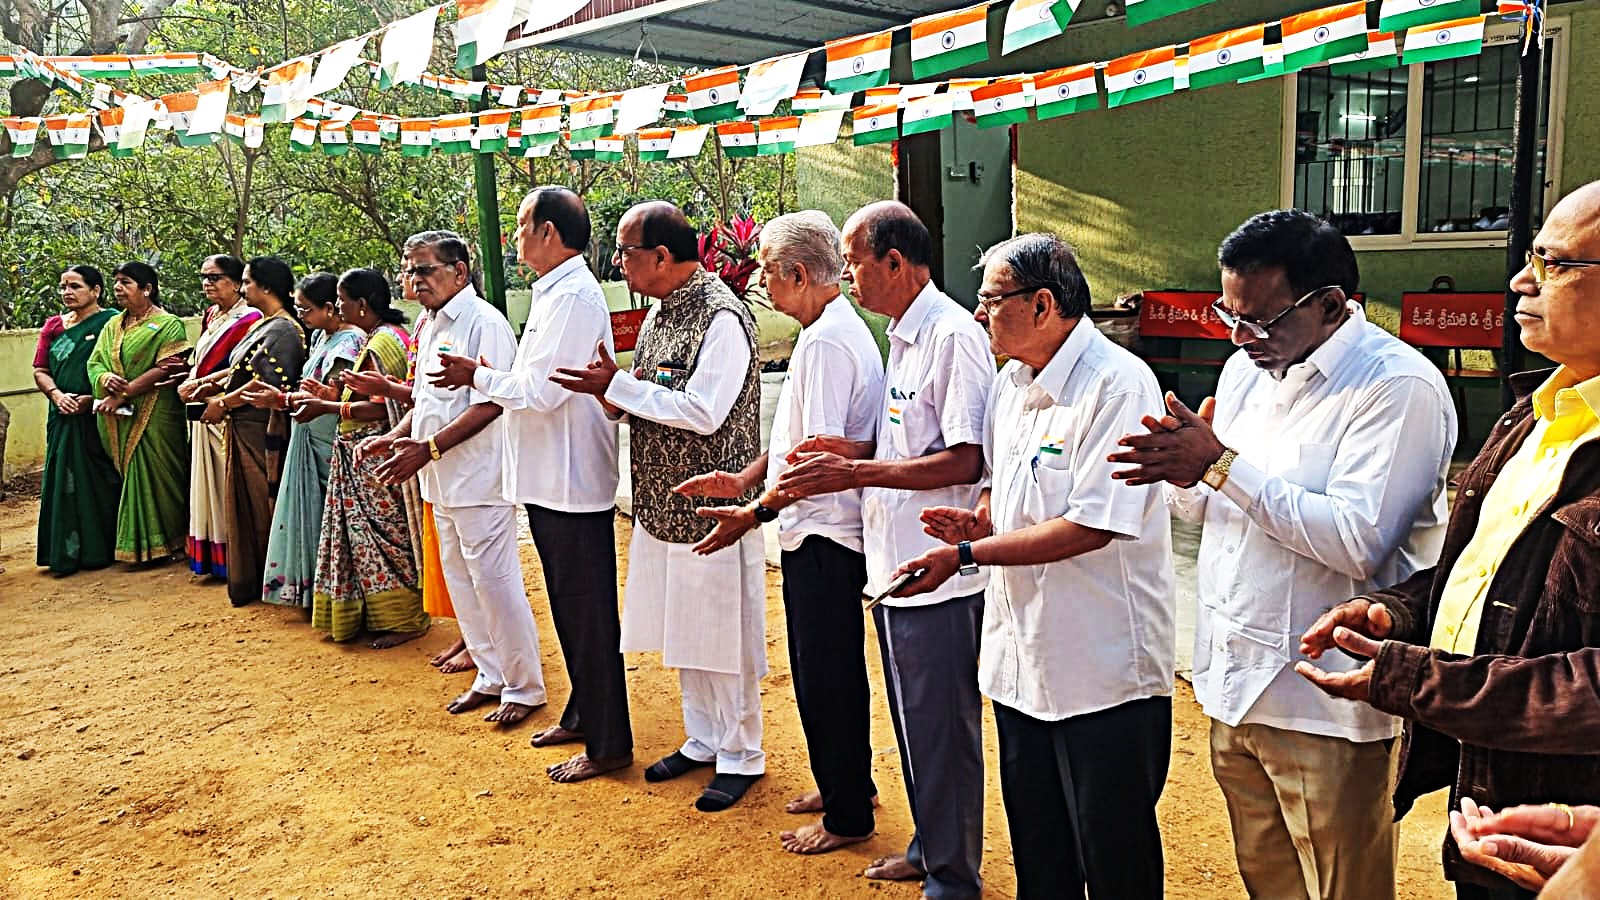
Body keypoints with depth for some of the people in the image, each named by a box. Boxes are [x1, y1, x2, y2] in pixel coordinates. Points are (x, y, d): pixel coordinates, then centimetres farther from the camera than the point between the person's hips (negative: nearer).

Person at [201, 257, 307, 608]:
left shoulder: (283, 330, -15)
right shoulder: (263, 326, 15)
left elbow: (269, 384, -23)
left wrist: (223, 403, -16)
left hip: (264, 433, -10)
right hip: (245, 432, 10)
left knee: (263, 507, 0)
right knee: (246, 506, 14)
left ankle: (261, 584, 11)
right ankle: (247, 583, 23)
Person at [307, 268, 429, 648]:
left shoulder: (380, 343, -18)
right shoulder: (391, 335, 14)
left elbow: (380, 407, -24)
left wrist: (326, 407, -18)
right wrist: (331, 393, 8)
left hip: (372, 457, -10)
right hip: (368, 454, 10)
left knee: (382, 534, -3)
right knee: (368, 533, 15)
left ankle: (403, 620, 6)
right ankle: (387, 614, 23)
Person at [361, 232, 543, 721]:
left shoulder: (484, 322, -13)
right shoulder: (430, 326, 14)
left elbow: (490, 404, -21)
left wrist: (428, 448, -25)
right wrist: (395, 436, 7)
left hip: (479, 478, -9)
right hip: (443, 480, 9)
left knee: (495, 581, -4)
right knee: (462, 582, 15)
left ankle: (525, 687, 9)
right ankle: (491, 676, 28)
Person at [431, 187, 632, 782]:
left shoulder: (572, 297, -19)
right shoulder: (556, 293, 14)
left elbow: (541, 392, -23)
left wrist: (478, 376, -9)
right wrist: (482, 378, 7)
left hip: (573, 483, -11)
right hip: (552, 481, 11)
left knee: (587, 617, 0)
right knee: (569, 609, 21)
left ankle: (608, 745, 11)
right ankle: (582, 716, 36)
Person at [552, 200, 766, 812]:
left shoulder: (721, 318, -18)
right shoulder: (660, 312, 11)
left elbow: (702, 412, -25)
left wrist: (618, 385, -20)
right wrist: (610, 391, -6)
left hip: (711, 508, -9)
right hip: (662, 504, 9)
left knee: (723, 637, 3)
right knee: (683, 631, 17)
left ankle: (741, 756, 18)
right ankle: (702, 740, 33)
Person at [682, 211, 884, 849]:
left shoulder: (826, 343, -20)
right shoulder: (834, 329, 13)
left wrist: (755, 513, -20)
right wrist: (745, 479, 11)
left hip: (823, 536, -10)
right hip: (821, 532, 10)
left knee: (826, 677, 2)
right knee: (831, 671, 21)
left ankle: (847, 816, 17)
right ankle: (850, 785, 36)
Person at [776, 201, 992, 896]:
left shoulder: (954, 336, -17)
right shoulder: (902, 335, 14)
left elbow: (966, 460, -22)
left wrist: (857, 473, -22)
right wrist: (853, 451, 5)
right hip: (895, 566, 10)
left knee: (941, 732, 4)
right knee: (912, 722, 21)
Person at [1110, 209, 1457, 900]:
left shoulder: (1401, 387, -15)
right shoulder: (1248, 368, 8)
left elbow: (1357, 543, -25)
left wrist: (1223, 465, -22)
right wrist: (1182, 472, -8)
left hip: (1325, 705, -7)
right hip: (1234, 683, 7)